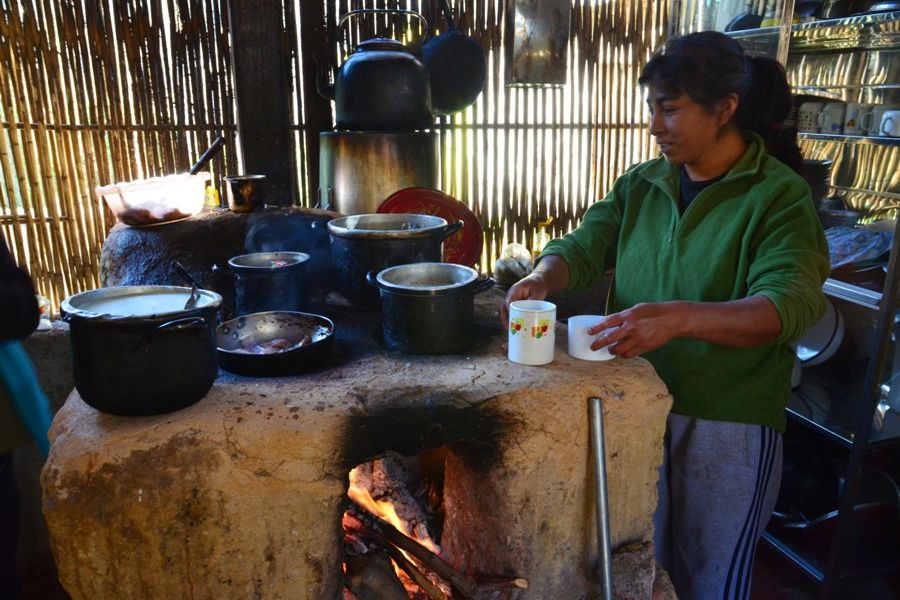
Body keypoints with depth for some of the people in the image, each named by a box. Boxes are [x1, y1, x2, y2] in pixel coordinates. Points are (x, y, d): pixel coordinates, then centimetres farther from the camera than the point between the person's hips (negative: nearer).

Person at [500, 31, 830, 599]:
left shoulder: (779, 195, -12)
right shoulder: (641, 185, 3)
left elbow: (789, 303, -25)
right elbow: (583, 247, -1)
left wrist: (682, 317, -42)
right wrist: (542, 278, -23)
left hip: (729, 426, -4)